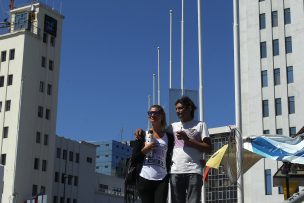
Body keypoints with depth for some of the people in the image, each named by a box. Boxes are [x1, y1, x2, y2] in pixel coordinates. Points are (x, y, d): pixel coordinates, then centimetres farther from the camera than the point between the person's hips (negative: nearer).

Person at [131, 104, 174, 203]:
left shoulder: (169, 137, 8)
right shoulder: (143, 135, 7)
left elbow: (169, 157, 15)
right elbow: (134, 158, 5)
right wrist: (145, 150, -10)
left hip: (161, 180, 0)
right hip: (144, 179, 1)